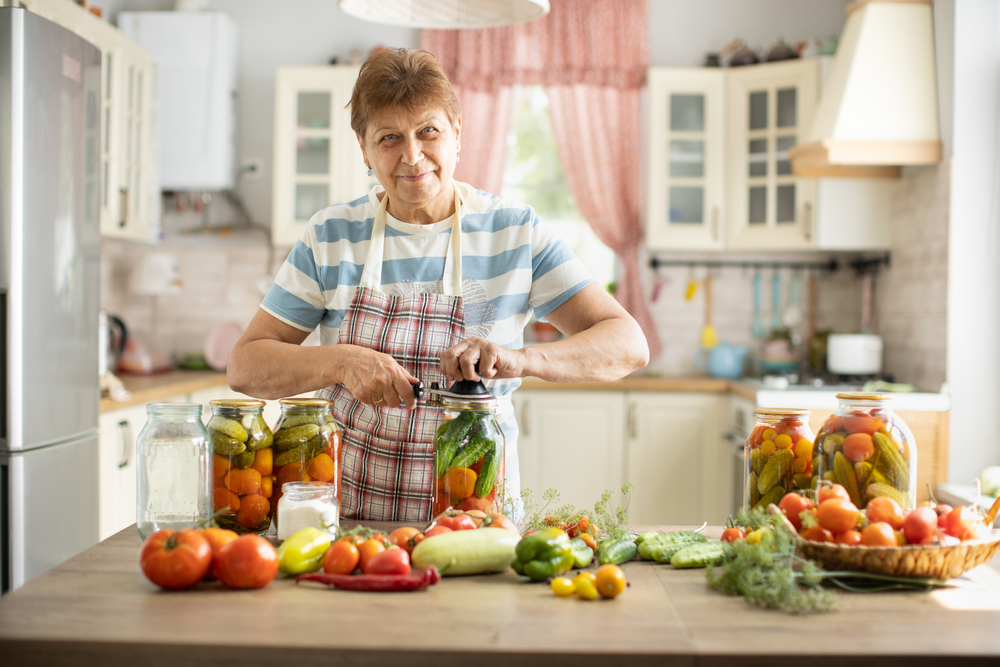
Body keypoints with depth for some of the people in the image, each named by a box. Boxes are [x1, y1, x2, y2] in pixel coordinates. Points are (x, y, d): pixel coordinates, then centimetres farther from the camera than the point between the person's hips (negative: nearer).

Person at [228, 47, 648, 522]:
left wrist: (522, 359, -24)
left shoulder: (515, 232, 1)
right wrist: (343, 361, -17)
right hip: (347, 516, 1)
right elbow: (245, 366, 3)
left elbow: (628, 345, -6)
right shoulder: (331, 236, 4)